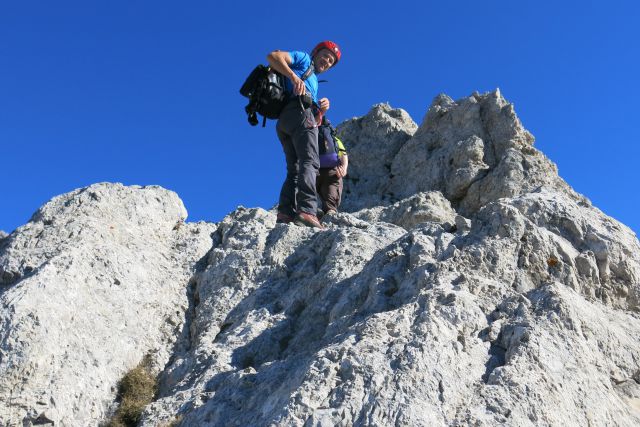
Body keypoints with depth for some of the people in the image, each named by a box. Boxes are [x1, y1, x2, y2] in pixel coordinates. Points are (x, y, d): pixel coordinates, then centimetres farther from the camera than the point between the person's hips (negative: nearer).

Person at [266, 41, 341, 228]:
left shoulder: (313, 84, 39)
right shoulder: (303, 59, 18)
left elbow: (315, 123, 28)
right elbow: (273, 56, -1)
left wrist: (321, 110, 7)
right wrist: (293, 76, -13)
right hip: (299, 111, -9)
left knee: (295, 170, -2)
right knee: (310, 162, -21)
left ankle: (285, 213, -17)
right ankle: (306, 210, -37)